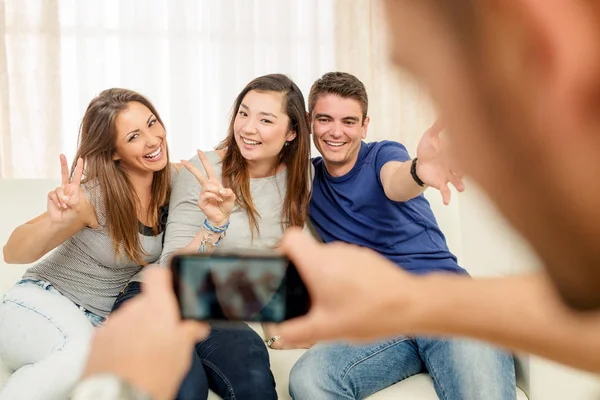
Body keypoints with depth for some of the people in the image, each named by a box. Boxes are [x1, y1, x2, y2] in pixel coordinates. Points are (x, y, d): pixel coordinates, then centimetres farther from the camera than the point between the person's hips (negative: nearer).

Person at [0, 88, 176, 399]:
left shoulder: (171, 181, -5)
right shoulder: (95, 194, -20)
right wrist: (56, 221, -37)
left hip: (99, 323, 4)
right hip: (39, 303, -4)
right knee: (84, 349, -38)